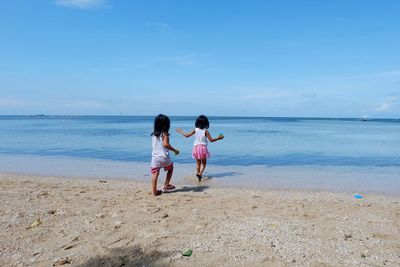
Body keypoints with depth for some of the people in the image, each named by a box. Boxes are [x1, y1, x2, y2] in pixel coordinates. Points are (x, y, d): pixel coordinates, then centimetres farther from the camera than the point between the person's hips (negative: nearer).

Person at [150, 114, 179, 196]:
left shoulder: (153, 135, 8)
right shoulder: (164, 134, -10)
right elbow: (166, 144, -23)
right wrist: (175, 150, -13)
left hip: (155, 157, 4)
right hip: (164, 157, -4)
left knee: (155, 173, 4)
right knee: (170, 168, 22)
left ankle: (154, 191, 1)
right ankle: (166, 185, 23)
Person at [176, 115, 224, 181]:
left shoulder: (195, 130, 0)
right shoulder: (205, 131, -7)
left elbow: (187, 135, 3)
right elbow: (211, 140, -7)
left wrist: (180, 131, 18)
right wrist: (219, 138, 4)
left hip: (196, 147, 3)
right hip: (203, 147, -2)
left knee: (198, 162, 19)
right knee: (204, 163, 11)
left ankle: (198, 173, 15)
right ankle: (200, 173, -8)